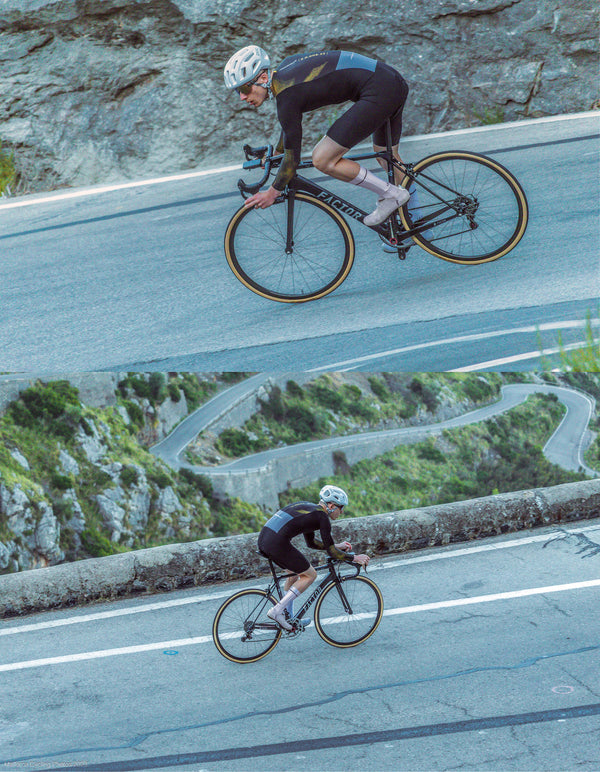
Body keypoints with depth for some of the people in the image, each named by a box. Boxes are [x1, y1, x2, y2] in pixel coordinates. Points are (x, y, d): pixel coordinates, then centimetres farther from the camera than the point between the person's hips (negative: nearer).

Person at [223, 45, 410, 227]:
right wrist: (277, 153, 41)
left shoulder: (286, 95, -15)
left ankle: (393, 194, 4)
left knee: (322, 160, -7)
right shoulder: (285, 66, 11)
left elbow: (293, 157, -6)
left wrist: (273, 192, 7)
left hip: (378, 92, -10)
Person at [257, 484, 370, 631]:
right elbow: (331, 551, -2)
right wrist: (354, 557, 8)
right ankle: (277, 610, 2)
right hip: (276, 543, -9)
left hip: (263, 538, 9)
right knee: (310, 575, 7)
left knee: (295, 572, 27)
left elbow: (311, 542, 32)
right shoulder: (322, 517, -3)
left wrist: (338, 546, 33)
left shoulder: (308, 508, 23)